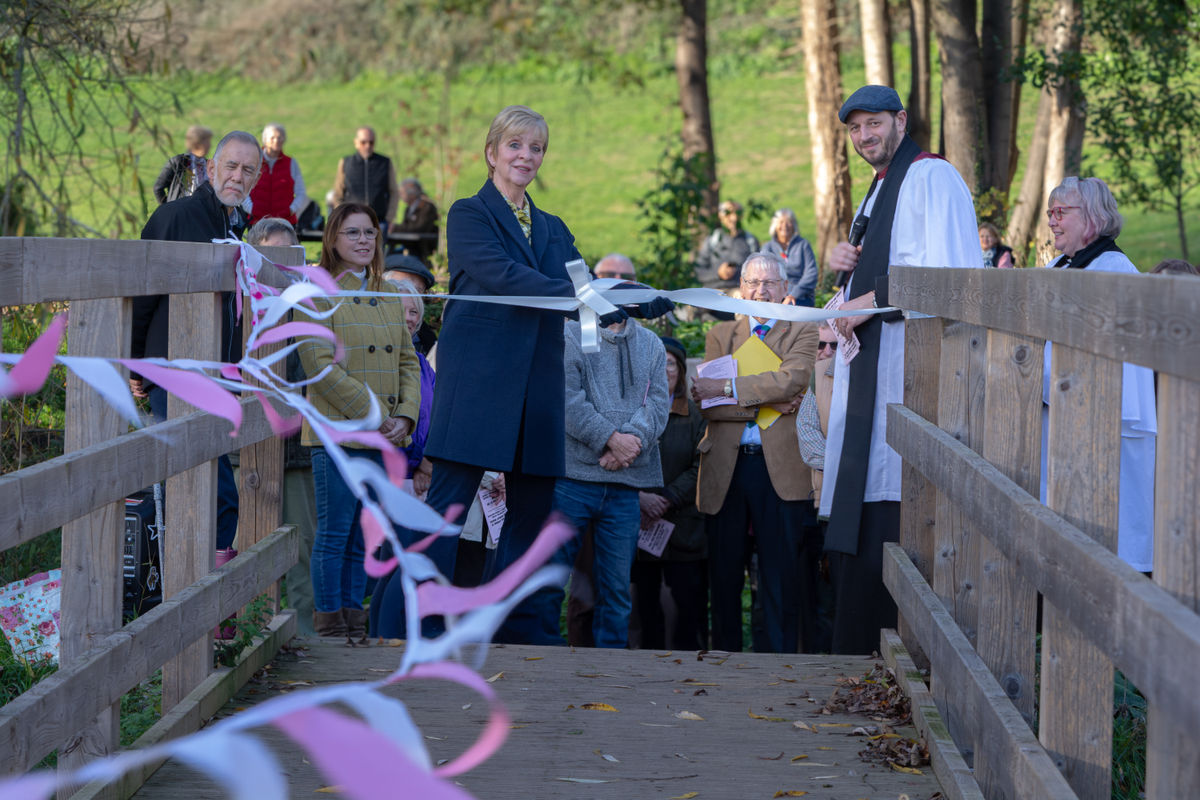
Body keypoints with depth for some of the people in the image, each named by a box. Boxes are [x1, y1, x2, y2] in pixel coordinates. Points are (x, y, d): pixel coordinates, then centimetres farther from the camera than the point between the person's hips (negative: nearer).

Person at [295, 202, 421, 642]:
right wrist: (375, 414, -15)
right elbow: (320, 366, -12)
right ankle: (329, 625, 5)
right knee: (334, 534, -2)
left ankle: (354, 621, 16)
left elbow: (408, 361, 16)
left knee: (362, 538, 9)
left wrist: (405, 415, -2)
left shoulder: (389, 295, 16)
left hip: (383, 438, 6)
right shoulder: (318, 291, -4)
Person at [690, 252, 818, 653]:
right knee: (723, 574, 5)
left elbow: (793, 379, -12)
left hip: (780, 467, -2)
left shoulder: (803, 333, 9)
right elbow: (706, 403, 0)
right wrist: (768, 404, -11)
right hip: (726, 468, 2)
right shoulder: (721, 334, 14)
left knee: (782, 576, -2)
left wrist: (726, 387, -13)